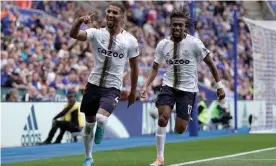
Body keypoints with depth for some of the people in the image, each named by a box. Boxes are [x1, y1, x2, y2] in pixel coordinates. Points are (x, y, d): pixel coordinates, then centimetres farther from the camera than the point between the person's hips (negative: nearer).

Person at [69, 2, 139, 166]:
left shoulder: (130, 41, -4)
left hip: (112, 87, -2)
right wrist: (79, 21, -41)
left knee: (101, 118, -27)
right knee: (89, 123, 12)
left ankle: (100, 127, 11)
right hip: (94, 84, 2)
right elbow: (74, 34, -21)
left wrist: (133, 91, 12)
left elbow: (134, 67, 7)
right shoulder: (97, 33, -4)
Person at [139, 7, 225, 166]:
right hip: (169, 86, 2)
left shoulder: (194, 43, -10)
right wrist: (146, 86, 0)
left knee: (180, 129, -6)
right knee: (163, 118, -20)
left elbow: (211, 63, 0)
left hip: (188, 89, -2)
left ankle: (187, 120, 34)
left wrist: (219, 85, 0)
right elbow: (155, 68, 11)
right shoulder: (163, 44, -1)